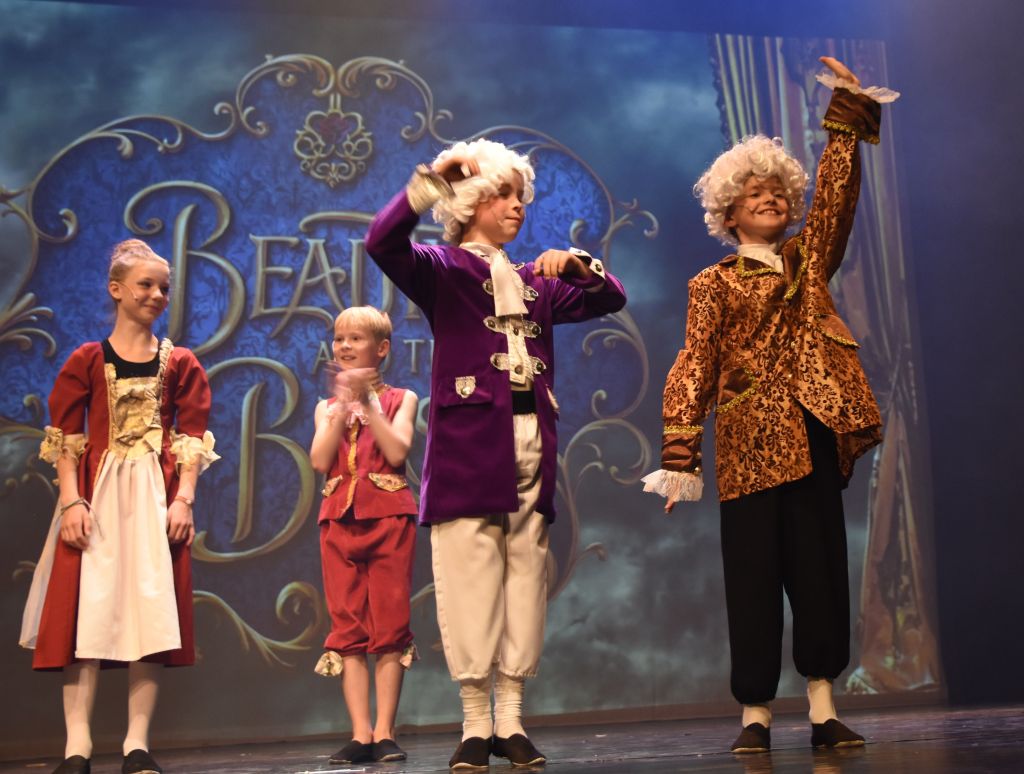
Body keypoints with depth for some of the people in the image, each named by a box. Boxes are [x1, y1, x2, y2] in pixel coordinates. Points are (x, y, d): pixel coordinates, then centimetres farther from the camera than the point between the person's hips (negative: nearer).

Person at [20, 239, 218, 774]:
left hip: (157, 496, 1)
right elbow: (66, 438, 1)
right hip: (97, 494, -1)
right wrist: (72, 501, -10)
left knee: (152, 609, -3)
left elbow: (191, 438, 5)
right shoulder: (87, 360, 7)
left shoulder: (180, 364, 11)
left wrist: (183, 499, -7)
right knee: (86, 608, -6)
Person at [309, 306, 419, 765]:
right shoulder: (327, 407, 16)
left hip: (389, 518, -3)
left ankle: (384, 733, -1)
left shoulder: (400, 399, 8)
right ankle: (360, 735, 1)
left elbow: (397, 452, -10)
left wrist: (367, 401, -11)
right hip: (340, 520, 3)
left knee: (389, 624, -4)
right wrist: (343, 405, -8)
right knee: (347, 627, -1)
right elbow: (320, 461, -2)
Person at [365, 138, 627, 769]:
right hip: (468, 448, -5)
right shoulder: (444, 269, 6)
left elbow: (611, 298, 22)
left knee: (526, 583, 3)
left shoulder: (534, 282, 22)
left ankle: (512, 721, 10)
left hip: (533, 450, 5)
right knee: (472, 585, -5)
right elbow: (383, 243, -13)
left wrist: (576, 264, 3)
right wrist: (433, 178, -19)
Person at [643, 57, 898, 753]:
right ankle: (755, 714, 6)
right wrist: (680, 453, -11)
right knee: (753, 575, -1)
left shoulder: (808, 258, 17)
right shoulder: (715, 284, 6)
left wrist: (848, 110, 0)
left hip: (813, 435, 3)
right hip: (749, 442, -3)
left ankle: (823, 709, 7)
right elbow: (694, 367, -2)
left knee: (820, 567, 2)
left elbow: (837, 192, 6)